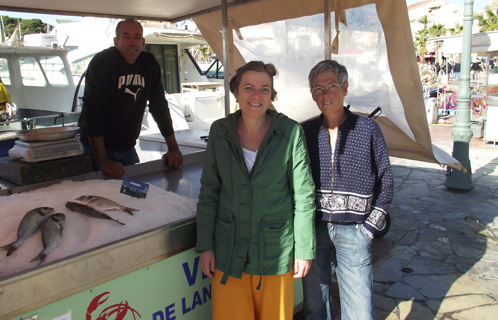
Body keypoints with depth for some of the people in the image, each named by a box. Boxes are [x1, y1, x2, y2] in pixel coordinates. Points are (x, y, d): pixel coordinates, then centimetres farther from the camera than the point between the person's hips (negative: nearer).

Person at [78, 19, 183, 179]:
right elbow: (93, 110, -23)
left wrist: (173, 148, -2)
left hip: (128, 148, 5)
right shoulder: (102, 62, -15)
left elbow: (159, 105, 4)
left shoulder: (149, 63, 1)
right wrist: (103, 161, -31)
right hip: (98, 149, -4)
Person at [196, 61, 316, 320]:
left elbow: (304, 196, -5)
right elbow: (208, 193, 3)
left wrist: (304, 249, -4)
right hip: (229, 249, 2)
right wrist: (205, 245, 1)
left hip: (276, 249, -1)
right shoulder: (220, 131, -2)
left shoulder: (291, 132, -10)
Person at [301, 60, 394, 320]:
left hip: (353, 231, -1)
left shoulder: (368, 129, -1)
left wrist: (369, 227, 0)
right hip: (313, 229, 2)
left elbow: (385, 182, 4)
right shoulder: (305, 132, 3)